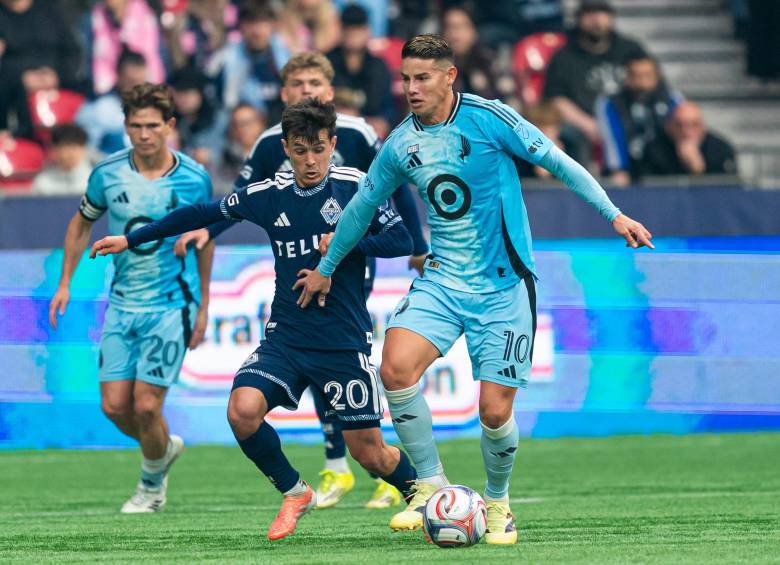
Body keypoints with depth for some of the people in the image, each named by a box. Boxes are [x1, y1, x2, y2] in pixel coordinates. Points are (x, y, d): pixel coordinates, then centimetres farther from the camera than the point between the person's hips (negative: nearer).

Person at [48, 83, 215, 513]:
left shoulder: (194, 179, -8)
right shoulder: (107, 173, -5)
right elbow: (82, 223, 14)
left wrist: (203, 307, 10)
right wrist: (65, 283, 10)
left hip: (172, 305, -3)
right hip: (122, 305, 3)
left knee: (146, 405, -10)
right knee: (114, 406, -1)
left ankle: (152, 484, 17)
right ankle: (165, 447, 31)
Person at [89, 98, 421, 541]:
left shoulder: (355, 186, -5)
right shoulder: (268, 194, 3)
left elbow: (402, 241, -6)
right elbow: (201, 214, 14)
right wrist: (131, 240, 17)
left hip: (345, 342, -3)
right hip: (286, 337, 3)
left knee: (368, 452, 0)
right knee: (243, 409, -23)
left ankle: (421, 494, 34)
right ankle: (295, 494, 2)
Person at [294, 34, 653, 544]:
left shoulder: (488, 119, -10)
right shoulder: (401, 144, 4)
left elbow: (559, 163, -6)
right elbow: (363, 206, 20)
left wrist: (614, 215, -12)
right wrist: (326, 267, 31)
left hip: (503, 287, -4)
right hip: (442, 280, 4)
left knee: (495, 411, -7)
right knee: (395, 368, -21)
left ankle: (497, 503, 22)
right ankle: (432, 487, -5)